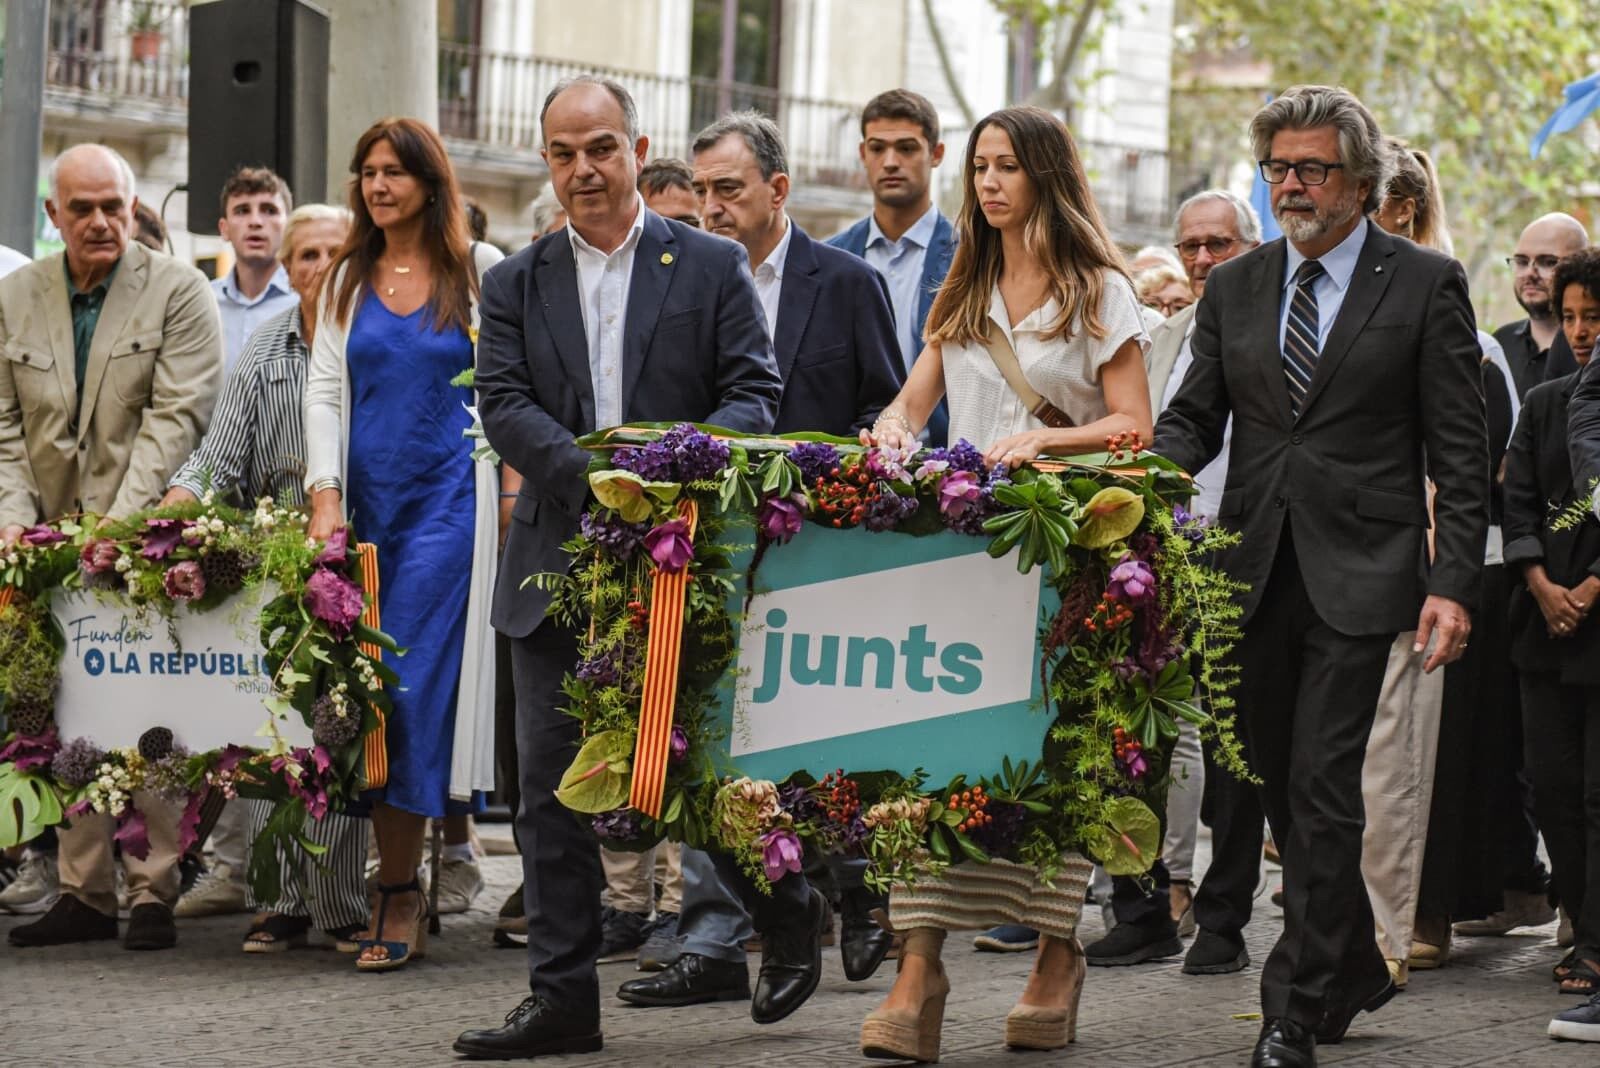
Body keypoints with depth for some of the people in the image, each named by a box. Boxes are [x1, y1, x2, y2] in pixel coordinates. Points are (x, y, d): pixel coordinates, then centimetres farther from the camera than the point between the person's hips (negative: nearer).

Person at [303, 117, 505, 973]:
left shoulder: (480, 270, 3)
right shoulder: (349, 280, 13)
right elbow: (324, 388, 9)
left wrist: (515, 492, -7)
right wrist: (325, 497, -3)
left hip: (449, 501, -4)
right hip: (367, 507, 4)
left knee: (416, 682, -12)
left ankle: (399, 897, -9)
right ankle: (395, 888, 7)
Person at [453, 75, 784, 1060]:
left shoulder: (713, 267, 4)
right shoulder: (516, 285, 11)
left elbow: (757, 391, -2)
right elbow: (505, 404, 0)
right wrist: (591, 472, -17)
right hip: (561, 564, 3)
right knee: (554, 786, 2)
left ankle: (789, 917, 29)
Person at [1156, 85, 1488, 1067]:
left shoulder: (1426, 285, -1)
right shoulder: (1235, 287, 12)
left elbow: (1460, 452, -2)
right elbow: (1195, 418, 13)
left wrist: (1453, 584, -11)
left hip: (1358, 574, -5)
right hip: (1255, 573, 5)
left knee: (1323, 791, -10)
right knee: (1286, 791, 11)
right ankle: (1355, 974, 29)